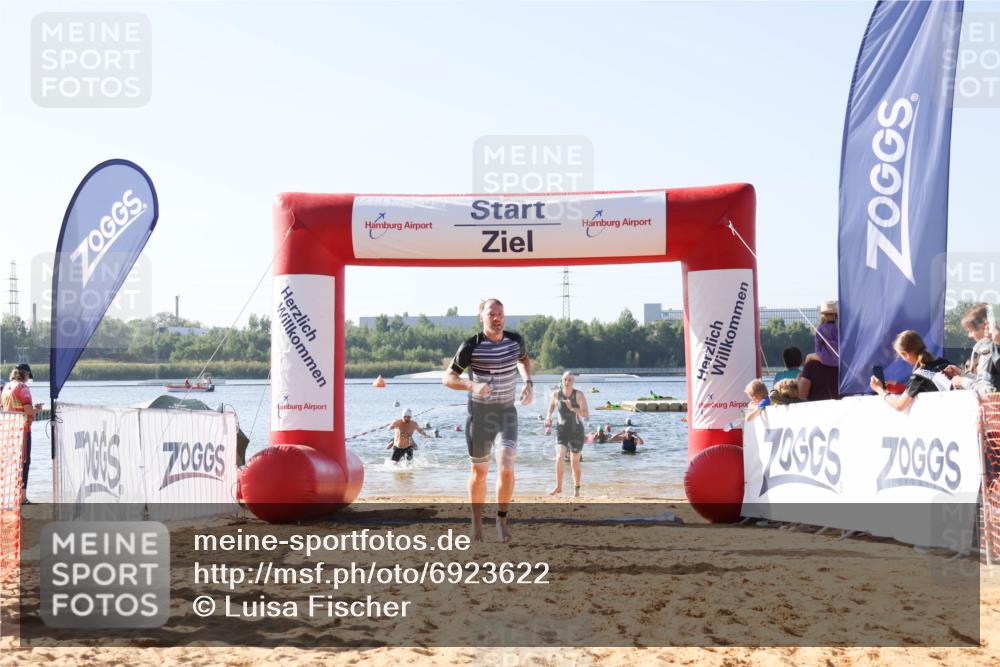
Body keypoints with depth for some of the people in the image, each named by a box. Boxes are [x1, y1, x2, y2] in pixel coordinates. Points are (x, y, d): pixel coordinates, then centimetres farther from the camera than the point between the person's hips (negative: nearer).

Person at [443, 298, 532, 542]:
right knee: (479, 471, 10)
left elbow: (523, 359, 20)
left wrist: (527, 383, 2)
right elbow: (447, 378, -11)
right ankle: (477, 525, 30)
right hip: (479, 413, -2)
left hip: (507, 412, 2)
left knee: (506, 468, -17)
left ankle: (502, 518, 6)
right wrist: (472, 386, -30)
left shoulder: (515, 340, -4)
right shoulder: (471, 346, -15)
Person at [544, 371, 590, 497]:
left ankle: (576, 489, 24)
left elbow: (586, 414, -16)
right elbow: (551, 406, 17)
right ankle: (558, 487, -13)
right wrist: (548, 417, -2)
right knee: (559, 457, -21)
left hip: (576, 431, -1)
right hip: (562, 430, 1)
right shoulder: (556, 394, -4)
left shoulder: (578, 394, -11)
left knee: (575, 462, 6)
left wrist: (572, 408, -29)